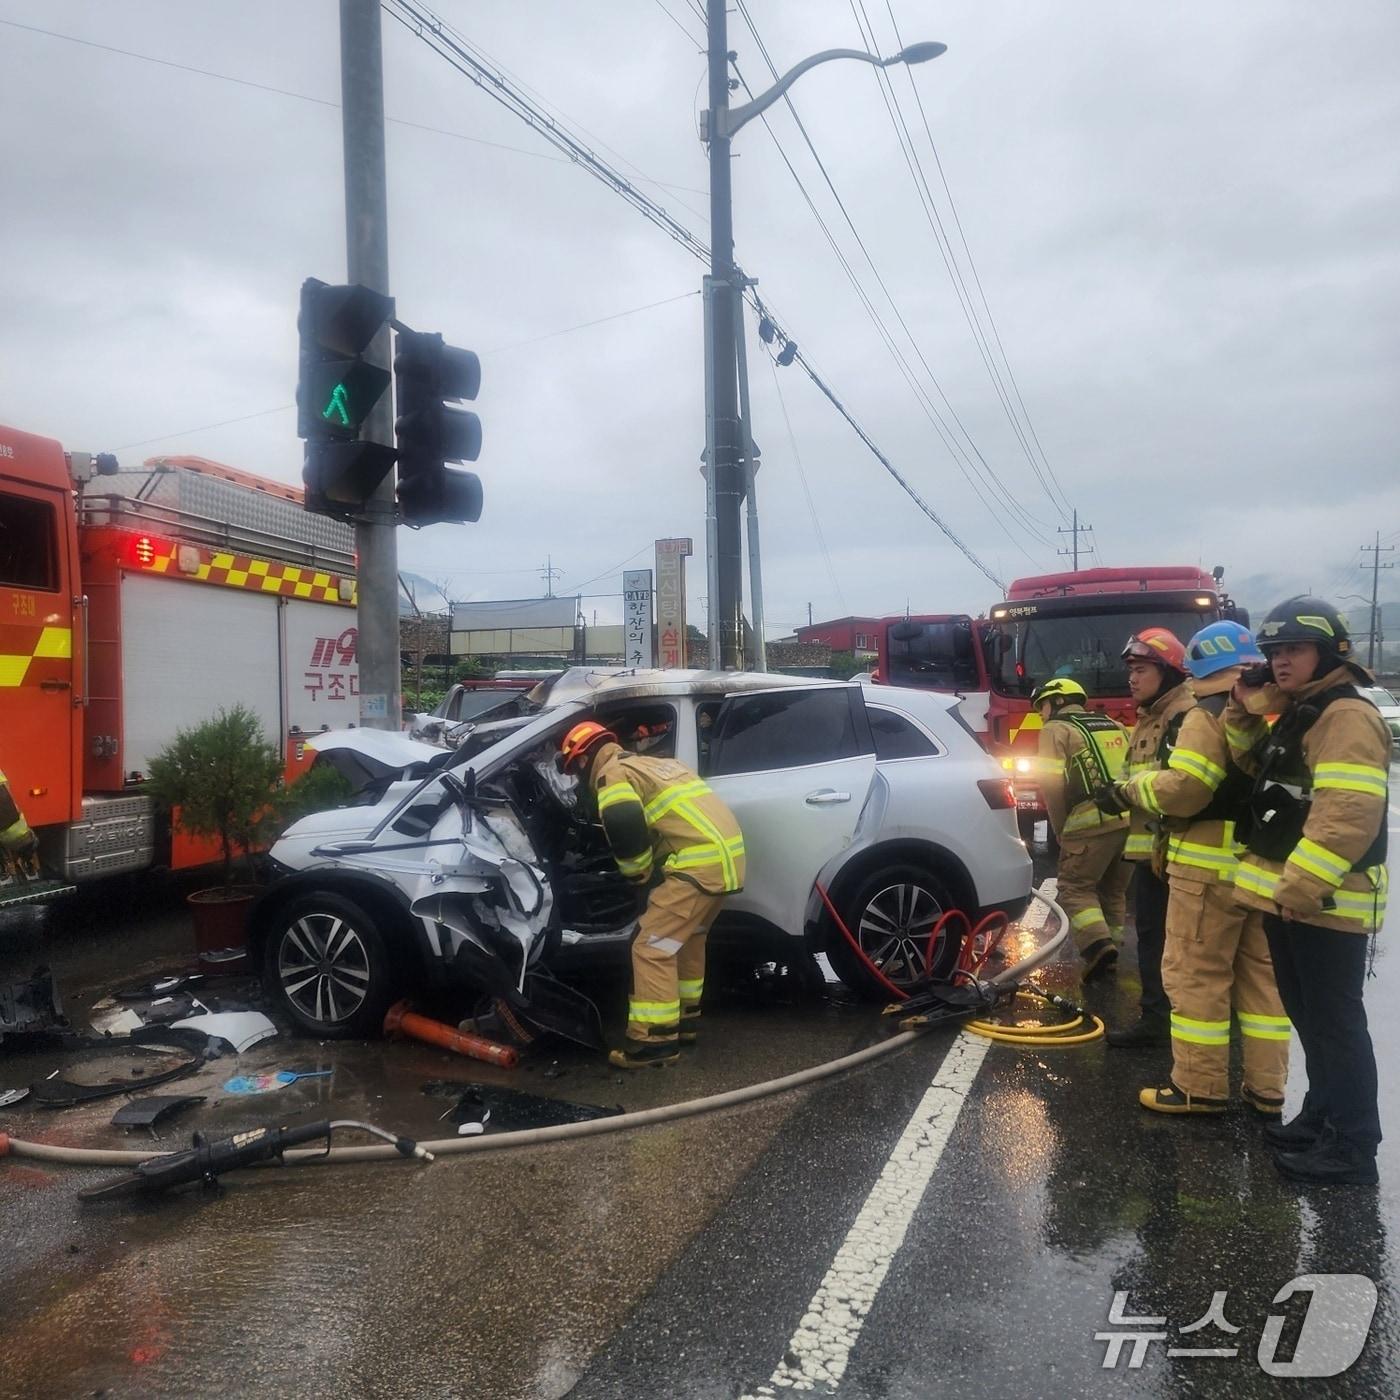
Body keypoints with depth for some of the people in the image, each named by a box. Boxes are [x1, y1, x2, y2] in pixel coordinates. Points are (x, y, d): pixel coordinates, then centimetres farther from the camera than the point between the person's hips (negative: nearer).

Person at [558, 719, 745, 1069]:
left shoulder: (613, 774, -2)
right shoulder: (652, 764, 27)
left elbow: (626, 833, -18)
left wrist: (642, 875, -1)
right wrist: (653, 871, 25)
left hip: (700, 862, -10)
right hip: (726, 854, 10)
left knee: (652, 949, -3)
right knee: (687, 938, 26)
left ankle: (655, 1040, 0)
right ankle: (685, 1017, 35)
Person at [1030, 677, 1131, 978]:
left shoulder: (1057, 729, 2)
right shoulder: (1116, 726, 24)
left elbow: (1052, 784, -8)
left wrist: (1061, 831, 0)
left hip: (1093, 823, -7)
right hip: (1131, 820, 7)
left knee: (1075, 888, 2)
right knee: (1113, 890, 18)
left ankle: (1098, 945, -15)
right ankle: (1109, 950, 22)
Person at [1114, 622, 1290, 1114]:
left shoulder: (1209, 716, -13)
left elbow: (1184, 790, -20)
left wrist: (1136, 787, -4)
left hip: (1211, 867, -8)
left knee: (1196, 975, 1)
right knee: (1263, 975, 14)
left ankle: (1200, 1087, 5)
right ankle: (1266, 1088, 20)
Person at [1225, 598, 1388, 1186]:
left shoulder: (1347, 716, -16)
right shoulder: (1294, 714, 15)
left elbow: (1347, 816, -25)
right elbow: (1261, 778, 22)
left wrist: (1294, 891, -26)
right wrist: (1246, 717, 8)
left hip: (1325, 901, -10)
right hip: (1289, 896, 10)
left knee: (1334, 1022, -2)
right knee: (1308, 1015, 18)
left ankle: (1352, 1147, 7)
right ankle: (1323, 1116, 31)